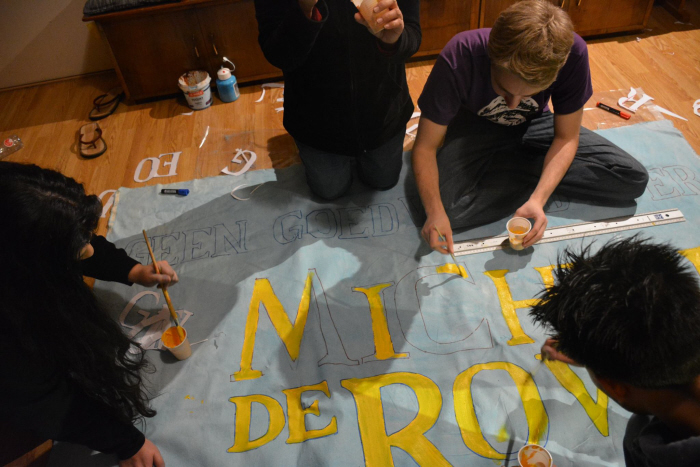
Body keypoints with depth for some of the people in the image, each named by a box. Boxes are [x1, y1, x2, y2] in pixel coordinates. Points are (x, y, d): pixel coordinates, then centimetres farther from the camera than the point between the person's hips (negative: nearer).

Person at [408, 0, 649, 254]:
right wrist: (435, 210, -41)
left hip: (532, 126, 2)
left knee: (633, 179, -11)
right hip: (475, 128, -1)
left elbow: (566, 138, -17)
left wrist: (538, 199, -32)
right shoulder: (459, 58, -34)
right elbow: (425, 146, -27)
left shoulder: (572, 53, -29)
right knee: (425, 208, -29)